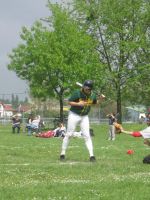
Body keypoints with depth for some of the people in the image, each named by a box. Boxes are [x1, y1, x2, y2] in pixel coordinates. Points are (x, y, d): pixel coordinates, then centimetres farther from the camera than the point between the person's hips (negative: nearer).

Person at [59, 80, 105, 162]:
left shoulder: (92, 95, -3)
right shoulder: (77, 93, -17)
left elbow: (95, 103, 14)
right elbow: (69, 102, -12)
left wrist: (100, 99, -5)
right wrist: (78, 104, -27)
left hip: (84, 117, 3)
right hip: (74, 115, -3)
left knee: (87, 135, -2)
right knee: (69, 134, -1)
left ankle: (91, 155, -5)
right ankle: (62, 153, 8)